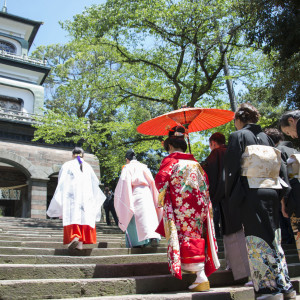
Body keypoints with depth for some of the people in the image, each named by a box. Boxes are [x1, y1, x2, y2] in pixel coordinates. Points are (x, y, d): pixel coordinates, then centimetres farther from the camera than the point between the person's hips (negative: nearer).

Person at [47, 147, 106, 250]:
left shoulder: (67, 165, 8)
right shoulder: (88, 166, 13)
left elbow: (61, 181, 5)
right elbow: (95, 183, 15)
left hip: (71, 195, -2)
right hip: (86, 196, 2)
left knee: (72, 216, -7)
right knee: (85, 217, 2)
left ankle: (74, 237, -29)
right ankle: (81, 242, -6)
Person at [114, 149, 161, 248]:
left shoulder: (127, 168, 4)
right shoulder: (144, 167, 16)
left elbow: (124, 183, -5)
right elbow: (152, 182, 15)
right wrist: (154, 198, 21)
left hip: (135, 193, -4)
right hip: (147, 192, 4)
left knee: (134, 217, 3)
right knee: (149, 215, -1)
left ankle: (139, 242, 1)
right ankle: (153, 237, -18)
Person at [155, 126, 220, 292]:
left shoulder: (170, 160, -2)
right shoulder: (195, 162, 16)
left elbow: (161, 180, -11)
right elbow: (205, 183, 18)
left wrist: (162, 198, 6)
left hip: (181, 208, -6)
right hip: (199, 207, 6)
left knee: (187, 237, -5)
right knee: (197, 236, 11)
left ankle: (201, 278, -9)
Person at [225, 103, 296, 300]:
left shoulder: (238, 136, -2)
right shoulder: (266, 137, 15)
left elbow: (232, 169, -9)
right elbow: (280, 167, 13)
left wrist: (231, 198, -4)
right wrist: (278, 193, 17)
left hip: (251, 193, -6)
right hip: (271, 193, 6)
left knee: (258, 242, -2)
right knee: (273, 240, 14)